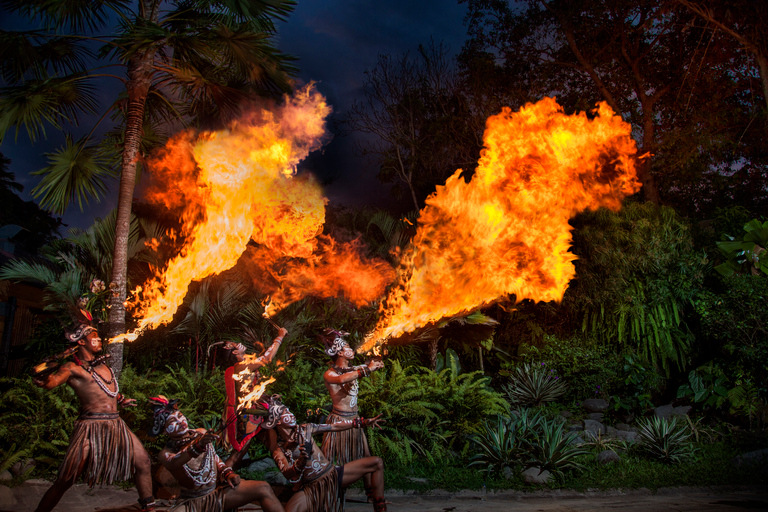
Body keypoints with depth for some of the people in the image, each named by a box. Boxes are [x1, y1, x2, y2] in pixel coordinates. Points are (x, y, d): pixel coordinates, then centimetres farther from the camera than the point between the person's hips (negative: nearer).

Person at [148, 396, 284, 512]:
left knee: (263, 488, -17)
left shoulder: (201, 433, 9)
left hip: (216, 493, 4)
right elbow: (173, 463, -30)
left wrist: (227, 473, 1)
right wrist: (197, 445, -48)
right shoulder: (166, 453, -6)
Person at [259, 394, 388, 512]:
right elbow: (287, 474, -20)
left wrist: (363, 422, 10)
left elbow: (334, 427, 11)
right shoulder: (278, 449, -5)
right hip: (311, 488, -5)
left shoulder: (304, 429, 5)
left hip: (333, 474, 5)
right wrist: (300, 462, -41)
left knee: (377, 462, -4)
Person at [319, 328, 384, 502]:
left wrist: (374, 364, -17)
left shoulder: (353, 370, 11)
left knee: (365, 458, 5)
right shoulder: (329, 374, -10)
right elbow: (342, 379, -32)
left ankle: (371, 494, 10)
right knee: (336, 461, -3)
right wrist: (366, 370, -32)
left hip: (354, 420, 6)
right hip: (339, 420, -6)